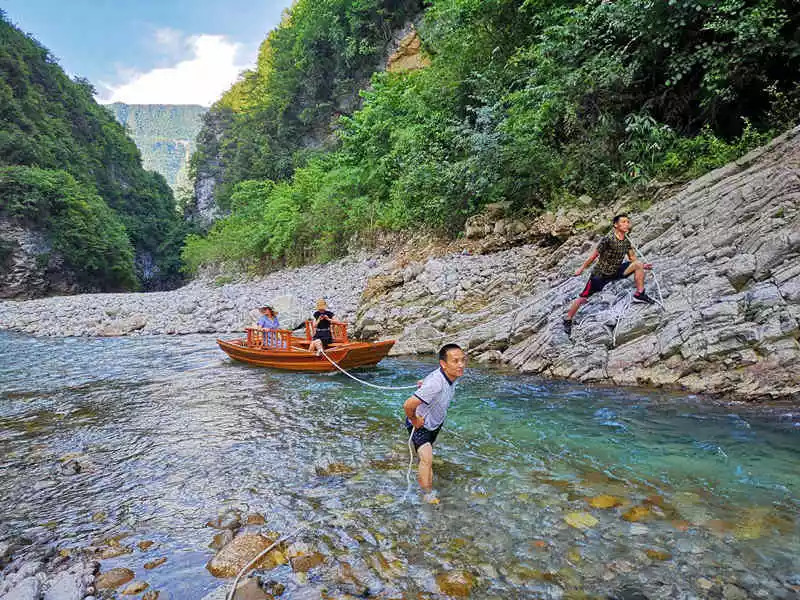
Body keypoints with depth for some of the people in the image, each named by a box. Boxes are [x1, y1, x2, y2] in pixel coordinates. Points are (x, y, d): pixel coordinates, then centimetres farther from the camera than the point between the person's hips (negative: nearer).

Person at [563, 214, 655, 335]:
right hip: (600, 274, -5)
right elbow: (594, 255, -14)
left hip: (616, 272, 5)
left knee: (638, 265, -11)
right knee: (584, 298, -5)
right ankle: (567, 320, 10)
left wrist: (642, 265, -12)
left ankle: (640, 294, -3)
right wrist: (582, 268, -8)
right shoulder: (608, 239, -22)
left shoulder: (627, 242, -2)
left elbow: (633, 259, 6)